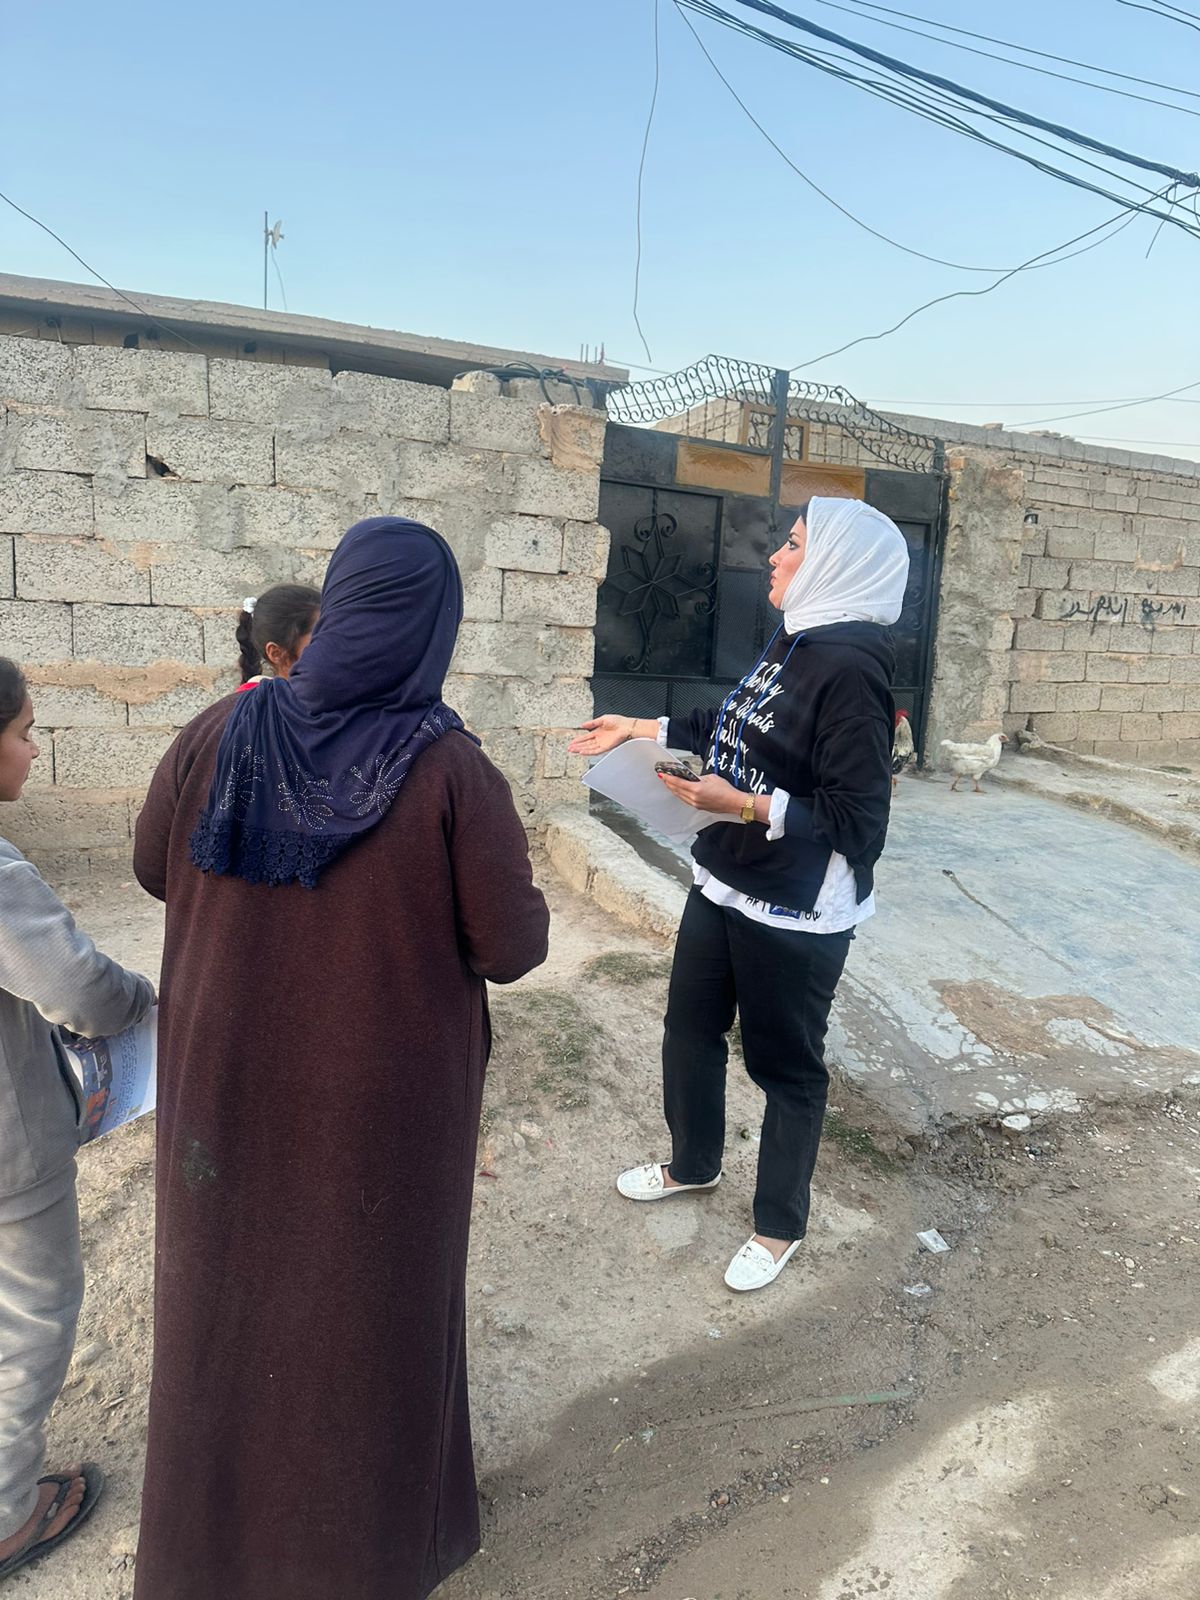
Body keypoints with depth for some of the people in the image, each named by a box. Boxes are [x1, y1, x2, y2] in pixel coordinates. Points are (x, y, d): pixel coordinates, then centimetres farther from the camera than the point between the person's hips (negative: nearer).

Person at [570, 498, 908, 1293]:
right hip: (724, 888, 9)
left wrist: (747, 806, -29)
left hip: (795, 916, -9)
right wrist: (639, 729, 22)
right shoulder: (792, 644, 5)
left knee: (786, 1065, 11)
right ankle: (693, 1164, 48)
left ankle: (780, 1226, 35)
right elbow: (734, 730, 18)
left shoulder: (850, 667, -22)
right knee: (690, 1031, 23)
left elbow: (858, 818, -24)